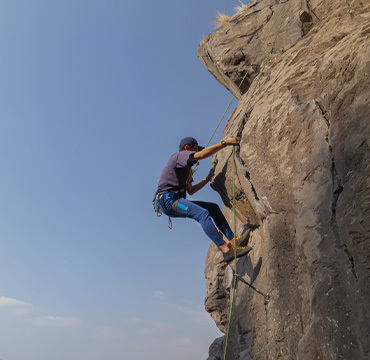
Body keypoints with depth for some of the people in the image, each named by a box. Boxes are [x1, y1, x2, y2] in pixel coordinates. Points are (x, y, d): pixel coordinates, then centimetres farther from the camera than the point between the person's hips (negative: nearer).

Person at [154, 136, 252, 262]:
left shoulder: (186, 168, 29)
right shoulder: (179, 155, -1)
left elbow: (190, 191, 28)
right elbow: (201, 155, -19)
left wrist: (207, 179, 23)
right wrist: (225, 143, -16)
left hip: (176, 200, 10)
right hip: (168, 199, -10)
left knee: (213, 208, 2)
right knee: (202, 213, -28)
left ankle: (232, 240, -5)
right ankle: (225, 249, -36)